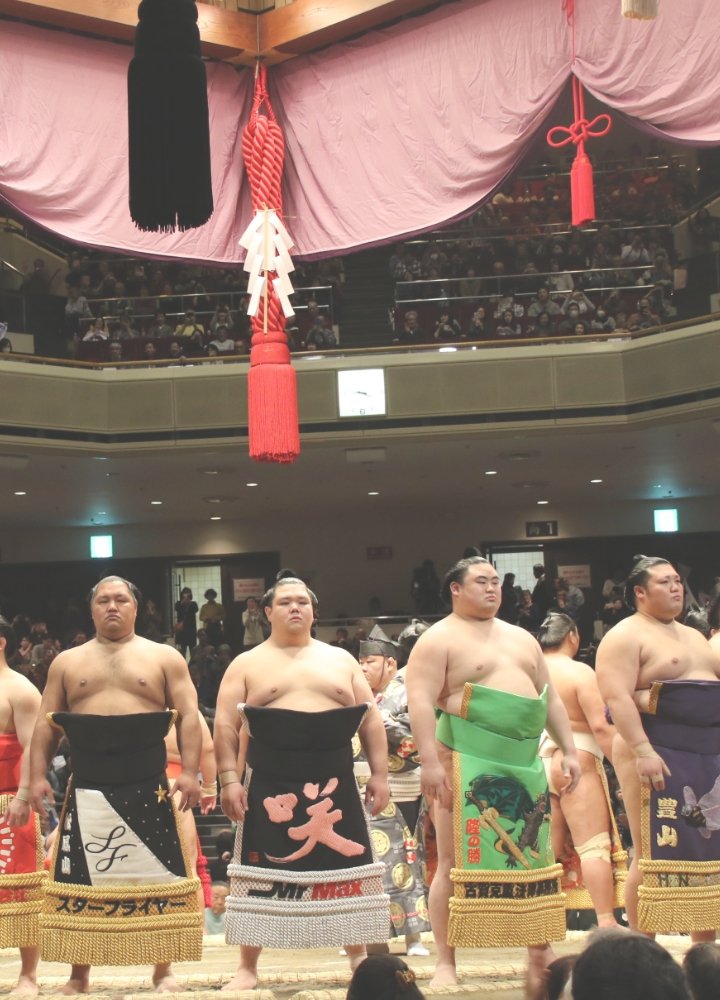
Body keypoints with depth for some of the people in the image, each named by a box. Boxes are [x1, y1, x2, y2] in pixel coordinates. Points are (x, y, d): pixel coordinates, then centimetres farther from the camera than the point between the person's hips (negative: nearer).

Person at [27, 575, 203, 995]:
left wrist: (190, 771, -12)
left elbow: (189, 715, -1)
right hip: (87, 789, 2)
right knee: (81, 878, 5)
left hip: (147, 787, -2)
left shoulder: (164, 657, 5)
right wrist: (39, 775, -1)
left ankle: (164, 970, 12)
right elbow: (47, 723, 10)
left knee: (159, 875, 1)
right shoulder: (67, 662, 12)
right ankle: (79, 975, 16)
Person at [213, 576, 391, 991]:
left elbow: (371, 719, 10)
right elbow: (225, 725, 0)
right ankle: (248, 967, 11)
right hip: (269, 786, -2)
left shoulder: (341, 659, 11)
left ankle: (360, 958, 20)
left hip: (334, 784, 2)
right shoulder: (247, 664, 5)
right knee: (262, 874, 1)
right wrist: (230, 779, -9)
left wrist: (380, 774, 3)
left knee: (348, 869, 6)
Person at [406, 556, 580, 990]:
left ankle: (542, 955, 21)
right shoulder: (439, 639, -2)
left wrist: (569, 751, 13)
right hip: (468, 762, -6)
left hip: (525, 764, 7)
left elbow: (551, 698, 21)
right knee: (459, 860, -4)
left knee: (534, 857, 10)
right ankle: (446, 963, 2)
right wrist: (431, 762, -21)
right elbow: (421, 702, -12)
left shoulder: (522, 638, 19)